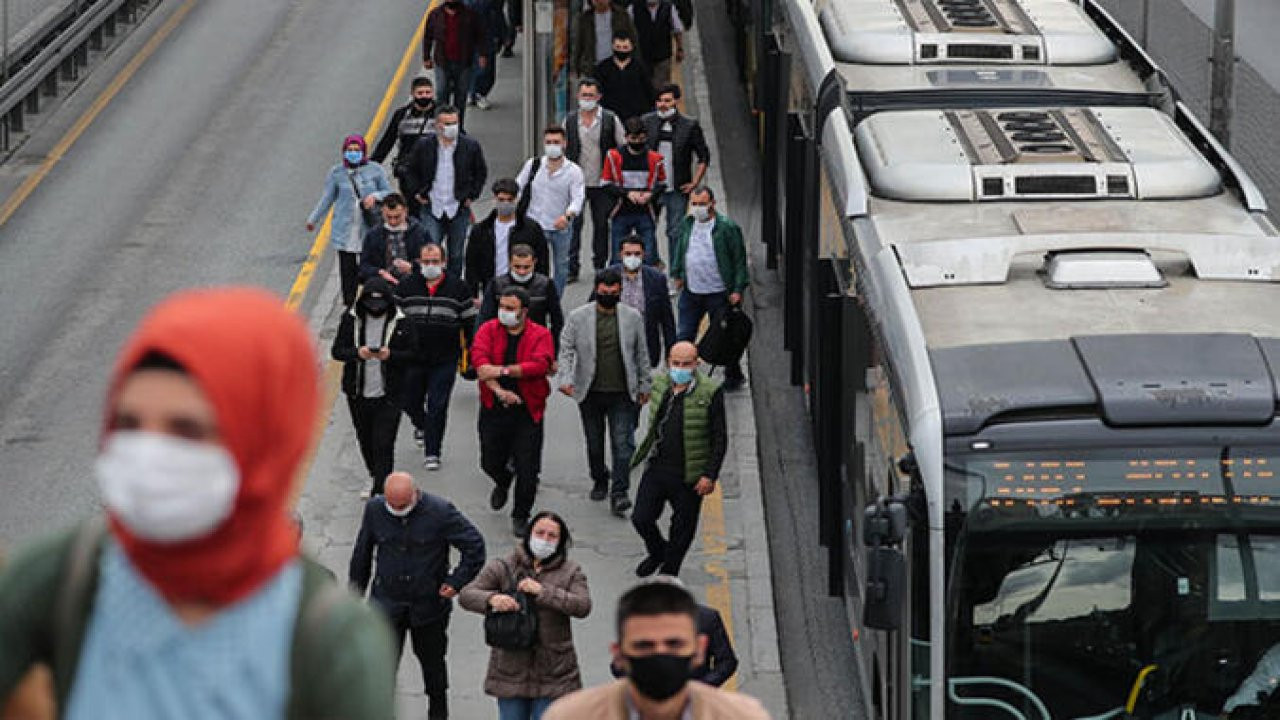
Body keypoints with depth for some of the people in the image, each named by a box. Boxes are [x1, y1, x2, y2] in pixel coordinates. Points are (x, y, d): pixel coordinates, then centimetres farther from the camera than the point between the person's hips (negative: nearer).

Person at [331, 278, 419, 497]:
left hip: (388, 396, -3)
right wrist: (357, 353, -22)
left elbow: (413, 355, -4)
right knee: (365, 442, 16)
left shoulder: (401, 322, -7)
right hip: (358, 394, 3)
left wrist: (390, 355, -23)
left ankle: (380, 492, -7)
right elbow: (337, 350, -1)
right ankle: (375, 480, 37)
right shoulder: (351, 318, -1)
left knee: (383, 445, -9)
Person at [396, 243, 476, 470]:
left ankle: (432, 453, 5)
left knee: (437, 406, -4)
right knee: (410, 402, 13)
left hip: (445, 360, -2)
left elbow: (469, 323, 6)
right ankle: (422, 426, 46)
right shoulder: (406, 287, 1)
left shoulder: (458, 288, 0)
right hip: (413, 358, 2)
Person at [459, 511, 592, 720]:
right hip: (511, 671, 1)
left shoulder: (571, 572, 3)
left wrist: (542, 591, -21)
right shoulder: (502, 567, 2)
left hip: (553, 675, -1)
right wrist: (492, 598, -27)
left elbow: (583, 606, -13)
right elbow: (466, 595, -5)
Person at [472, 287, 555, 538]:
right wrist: (499, 390, -27)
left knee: (527, 470, -2)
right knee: (490, 463, 9)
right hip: (494, 409, 2)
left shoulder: (540, 334, -3)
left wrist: (503, 370, -24)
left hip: (527, 411, -2)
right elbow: (479, 359, -14)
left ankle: (521, 517, 17)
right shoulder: (489, 330, 1)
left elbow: (540, 365, -19)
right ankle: (503, 483, 46)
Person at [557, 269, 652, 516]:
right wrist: (565, 379, -17)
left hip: (622, 393, -1)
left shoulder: (633, 317, 3)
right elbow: (566, 349, -2)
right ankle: (599, 481, 34)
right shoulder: (578, 317, -1)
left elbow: (641, 354, 10)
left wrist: (644, 385, 11)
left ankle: (619, 492, -8)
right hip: (590, 393, 1)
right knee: (594, 443, 13)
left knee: (623, 443, -9)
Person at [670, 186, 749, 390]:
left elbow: (739, 259, -9)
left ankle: (733, 376, 25)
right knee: (683, 336, 5)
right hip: (691, 292, 4)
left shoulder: (727, 228, -12)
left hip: (719, 294, -4)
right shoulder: (686, 224, 4)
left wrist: (738, 289, -12)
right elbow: (679, 249, 20)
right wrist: (677, 274, 17)